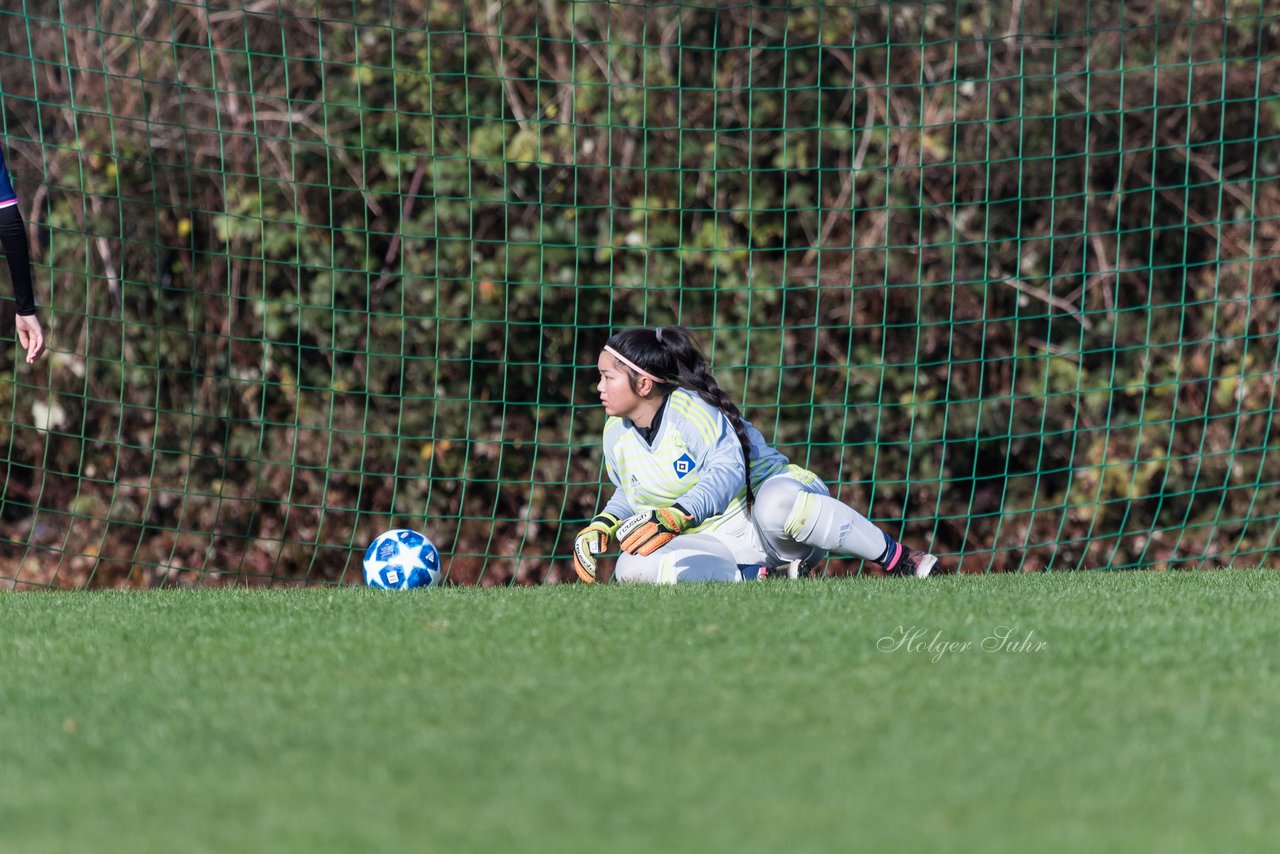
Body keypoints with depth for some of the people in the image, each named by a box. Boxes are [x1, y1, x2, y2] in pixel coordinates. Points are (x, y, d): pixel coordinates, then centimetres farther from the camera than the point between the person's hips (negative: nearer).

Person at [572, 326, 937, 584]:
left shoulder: (689, 409, -16)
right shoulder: (617, 433, 5)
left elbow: (727, 471, -29)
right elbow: (630, 493, 23)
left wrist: (675, 516, -43)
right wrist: (604, 523, 2)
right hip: (718, 544, 6)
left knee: (777, 505, -45)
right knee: (633, 566, -24)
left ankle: (901, 560, -28)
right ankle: (755, 577, -17)